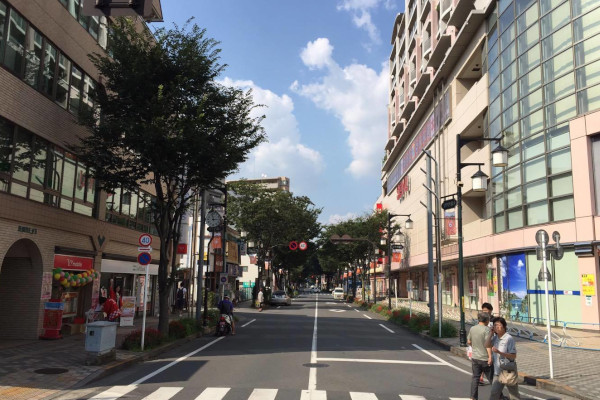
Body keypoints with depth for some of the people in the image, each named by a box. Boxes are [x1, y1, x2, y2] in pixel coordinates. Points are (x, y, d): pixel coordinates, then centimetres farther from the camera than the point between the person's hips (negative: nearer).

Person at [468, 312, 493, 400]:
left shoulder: (472, 329, 3)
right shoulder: (486, 329, -15)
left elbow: (469, 342, 12)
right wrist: (490, 356, -22)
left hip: (475, 357, 5)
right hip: (485, 358, -5)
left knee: (475, 378, 9)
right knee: (492, 378, 9)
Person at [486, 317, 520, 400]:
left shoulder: (509, 338, -15)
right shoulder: (495, 337, 6)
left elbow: (513, 356, -18)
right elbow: (487, 345, -8)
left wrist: (499, 352, -29)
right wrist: (490, 333, -6)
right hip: (498, 372, 5)